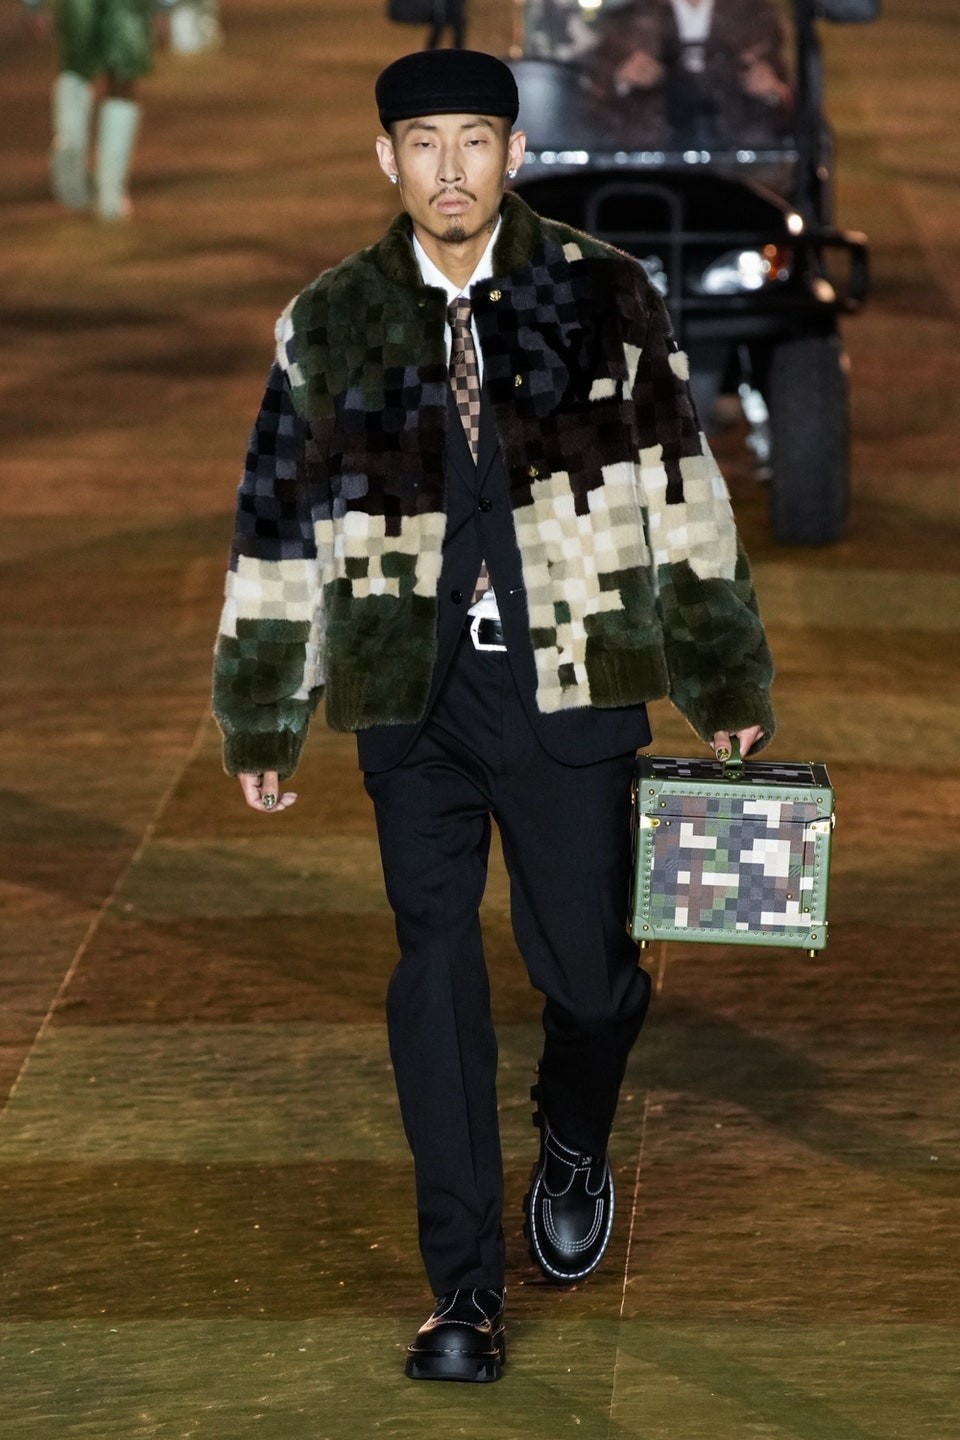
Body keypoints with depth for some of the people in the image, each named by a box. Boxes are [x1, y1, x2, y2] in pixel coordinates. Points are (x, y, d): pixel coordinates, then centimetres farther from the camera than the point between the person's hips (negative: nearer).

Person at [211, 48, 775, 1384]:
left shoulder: (605, 298, 1)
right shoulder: (328, 324, 5)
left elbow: (683, 495, 4)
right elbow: (280, 524, 10)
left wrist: (725, 682, 4)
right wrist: (261, 721, 10)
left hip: (574, 685, -1)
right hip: (415, 697, 1)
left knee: (587, 969, 3)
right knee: (437, 973, -1)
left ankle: (575, 1150, 37)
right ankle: (465, 1289, 7)